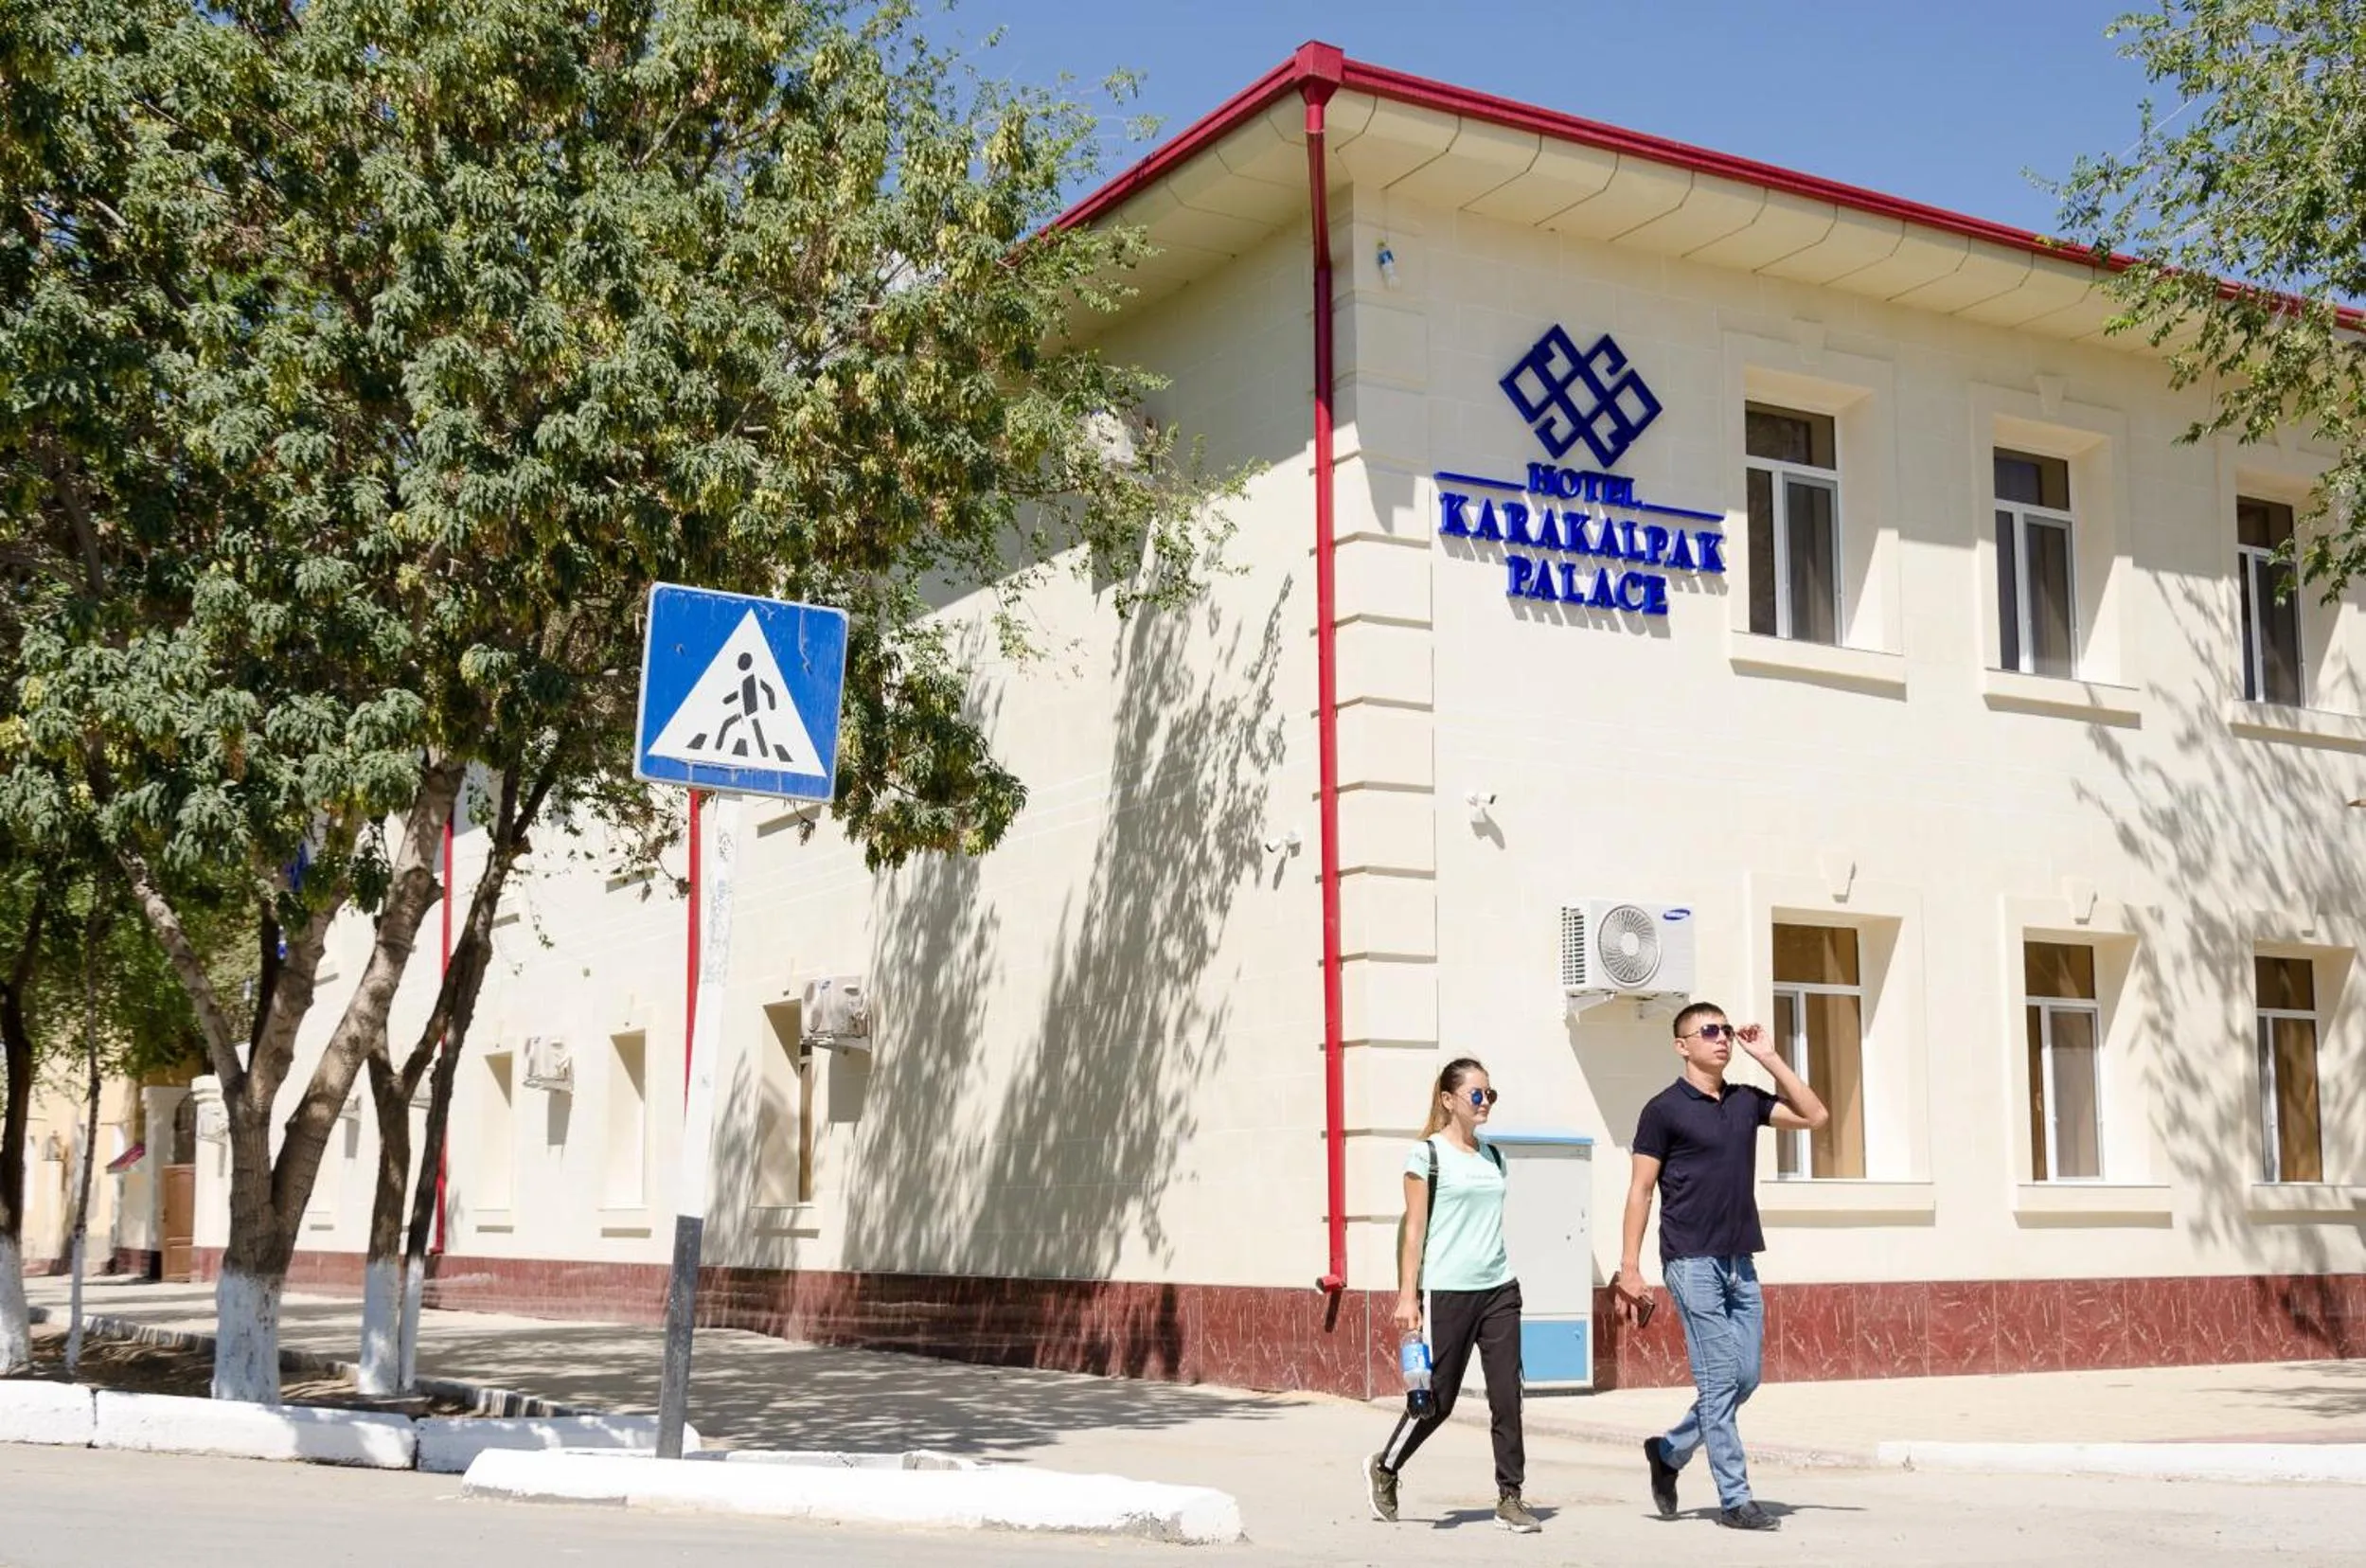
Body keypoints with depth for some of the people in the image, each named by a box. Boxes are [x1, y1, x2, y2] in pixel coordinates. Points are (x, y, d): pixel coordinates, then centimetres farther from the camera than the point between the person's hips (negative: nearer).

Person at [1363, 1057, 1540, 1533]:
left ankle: (1509, 1498, 6)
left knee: (1507, 1395, -1)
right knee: (1438, 1399, 2)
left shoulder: (1492, 1158, 14)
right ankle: (1384, 1468, 25)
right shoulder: (1427, 1154, -3)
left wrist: (1508, 1285, 17)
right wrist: (1407, 1296, -10)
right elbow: (1415, 1229, -6)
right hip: (1447, 1292, -5)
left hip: (1498, 1289, 5)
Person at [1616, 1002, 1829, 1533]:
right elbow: (1640, 1190, -4)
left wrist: (1770, 1058, 4)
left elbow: (1814, 1116, 10)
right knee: (1719, 1379, -6)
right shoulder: (1665, 1109, -4)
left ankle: (1670, 1451, 26)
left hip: (1740, 1261, 6)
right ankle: (1734, 1499, 0)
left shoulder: (1746, 1101, 13)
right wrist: (1629, 1266, -10)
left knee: (1746, 1377, 7)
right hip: (1693, 1262, -6)